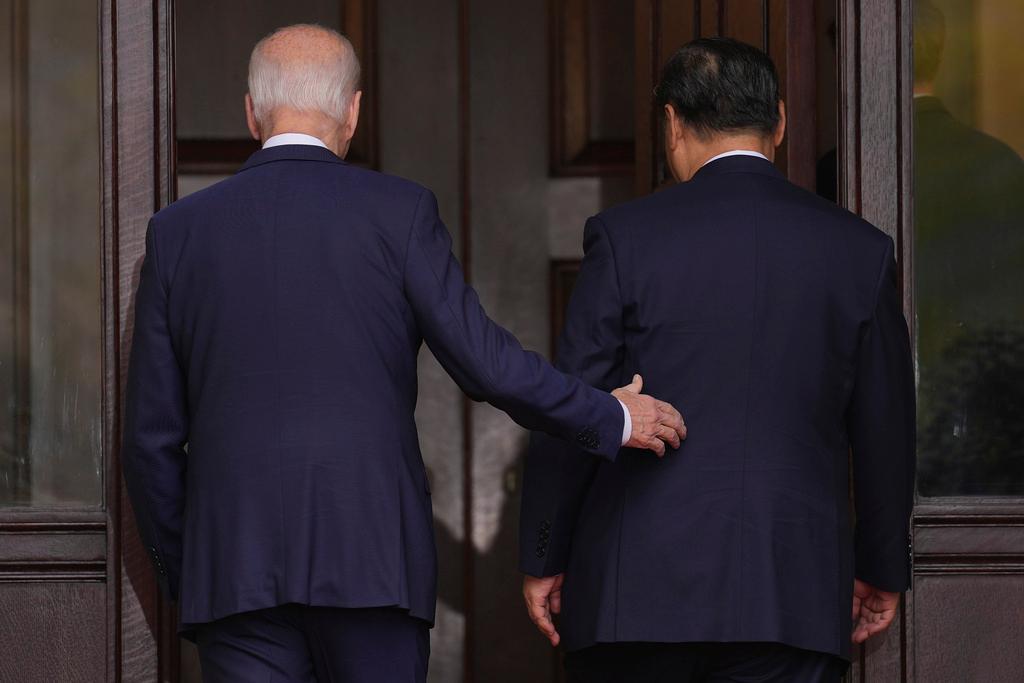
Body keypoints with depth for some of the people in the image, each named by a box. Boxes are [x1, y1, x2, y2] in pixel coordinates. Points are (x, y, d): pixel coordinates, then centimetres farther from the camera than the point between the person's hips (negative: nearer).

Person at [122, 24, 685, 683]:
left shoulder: (179, 231, 8)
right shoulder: (398, 212, 0)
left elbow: (152, 435, 9)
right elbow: (485, 362, -4)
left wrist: (182, 577, 19)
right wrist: (612, 419, 11)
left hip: (233, 570, 2)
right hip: (370, 556, -2)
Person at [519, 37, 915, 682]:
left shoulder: (625, 236, -3)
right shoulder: (859, 249, 4)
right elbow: (885, 429, 10)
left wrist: (544, 558, 8)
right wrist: (882, 569, 21)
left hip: (640, 584, -2)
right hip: (794, 592, 2)